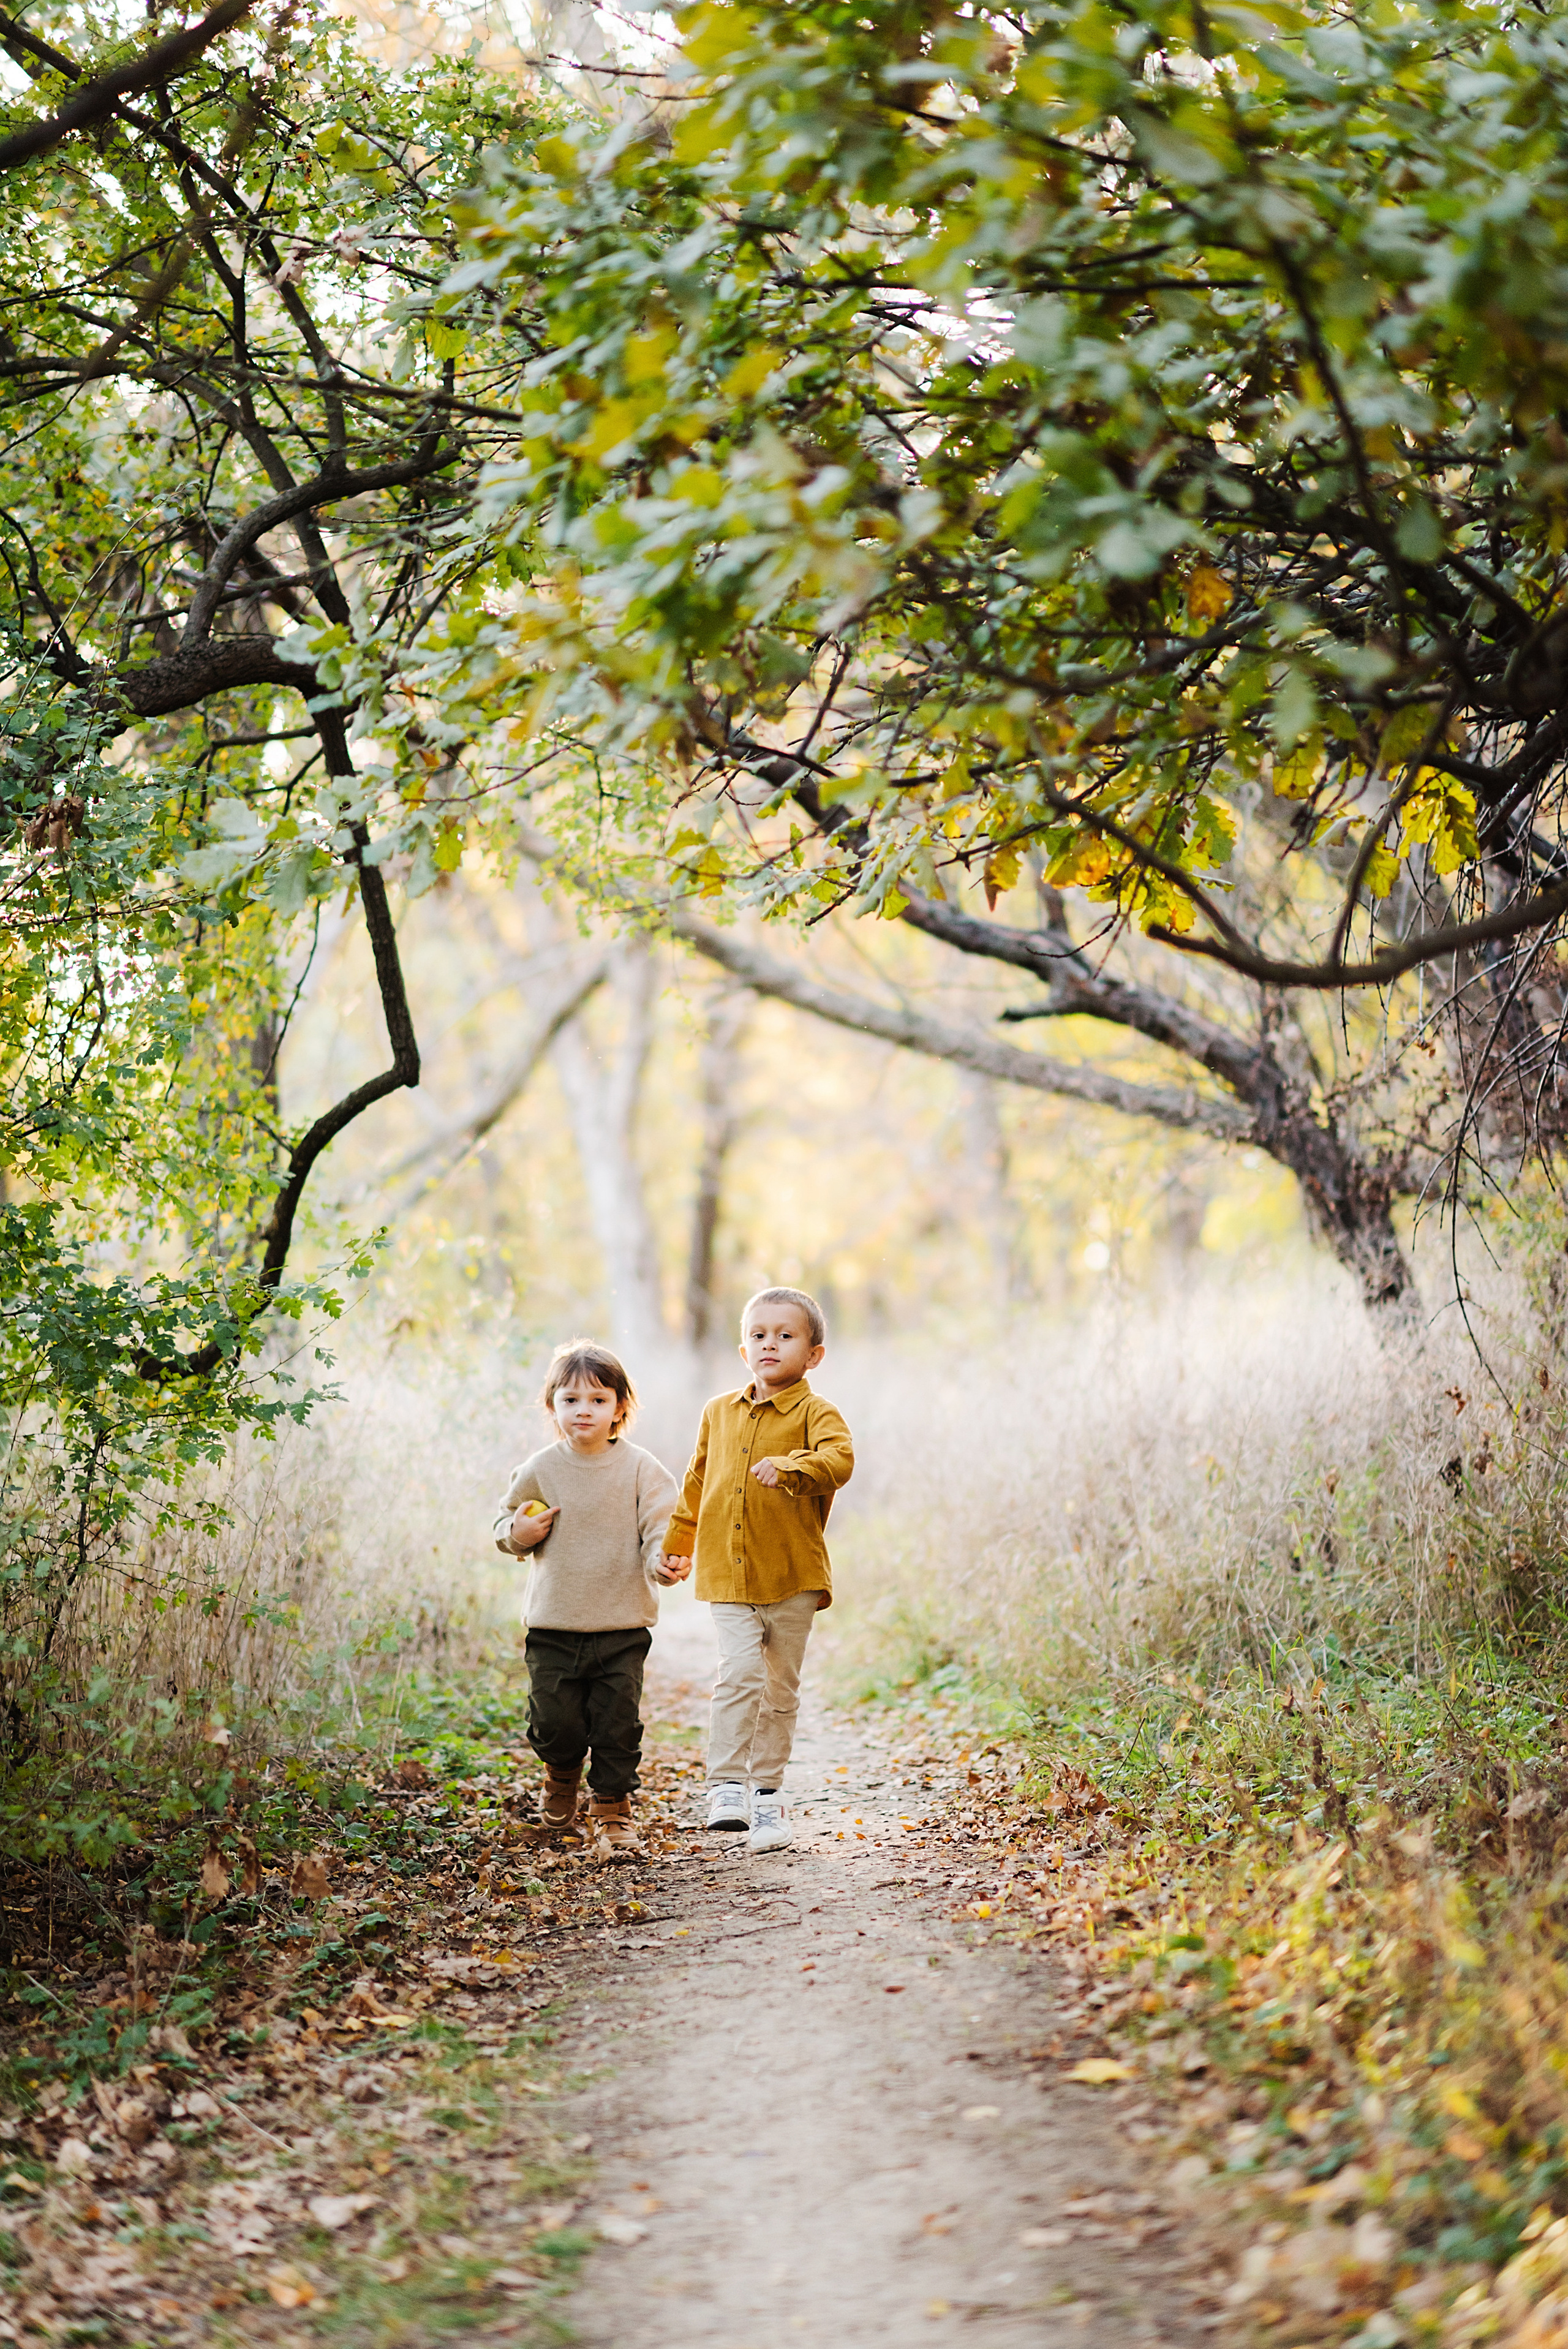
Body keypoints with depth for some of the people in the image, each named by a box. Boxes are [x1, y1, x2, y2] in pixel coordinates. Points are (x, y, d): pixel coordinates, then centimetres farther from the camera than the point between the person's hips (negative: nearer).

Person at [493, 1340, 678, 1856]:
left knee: (618, 1726, 0)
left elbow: (660, 1529, -6)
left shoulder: (640, 1469, -4)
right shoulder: (539, 1470, 1)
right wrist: (516, 1535, -9)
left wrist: (664, 1562, -26)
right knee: (555, 1724, 1)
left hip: (623, 1625, -1)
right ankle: (562, 1773, 35)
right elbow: (507, 1522, 14)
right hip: (554, 1626, 1)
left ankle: (612, 1809, 19)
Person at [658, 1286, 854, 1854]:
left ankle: (767, 1792, 21)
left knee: (781, 1689, 8)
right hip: (728, 1575, 2)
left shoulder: (814, 1413, -4)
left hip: (792, 1578, -2)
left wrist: (789, 1467, -40)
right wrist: (678, 1544, 29)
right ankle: (727, 1787, -12)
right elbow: (697, 1483, 23)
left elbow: (839, 1459, -24)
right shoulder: (719, 1413, 11)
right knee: (739, 1674, -15)